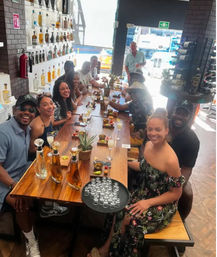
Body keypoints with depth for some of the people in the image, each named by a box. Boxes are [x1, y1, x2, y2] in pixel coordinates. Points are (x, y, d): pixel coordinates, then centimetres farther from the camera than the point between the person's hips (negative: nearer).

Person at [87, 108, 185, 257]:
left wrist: (148, 202, -20)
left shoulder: (170, 160, -28)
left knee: (129, 220, -18)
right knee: (120, 210, -13)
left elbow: (176, 193, -17)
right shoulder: (149, 145, -6)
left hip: (163, 204, -6)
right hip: (144, 194, 6)